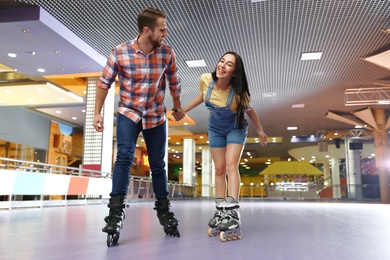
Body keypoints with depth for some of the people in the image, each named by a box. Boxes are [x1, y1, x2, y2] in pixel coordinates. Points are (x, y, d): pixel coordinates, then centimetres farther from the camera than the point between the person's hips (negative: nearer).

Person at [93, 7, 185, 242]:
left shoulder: (167, 53, -10)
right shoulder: (120, 52, -16)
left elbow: (174, 83, 5)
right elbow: (104, 83, -5)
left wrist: (178, 108, 16)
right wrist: (97, 113, -4)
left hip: (156, 116, 2)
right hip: (128, 113, -2)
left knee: (158, 165, 8)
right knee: (125, 157, -22)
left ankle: (164, 210, 24)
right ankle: (117, 209, -18)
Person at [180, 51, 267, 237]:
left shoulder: (238, 93, -31)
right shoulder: (206, 80, -23)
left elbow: (249, 111, -11)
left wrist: (260, 131, 2)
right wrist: (184, 110, 9)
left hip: (235, 129, -4)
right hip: (215, 129, 4)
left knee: (231, 165, -18)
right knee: (219, 169, 5)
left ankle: (233, 212, -21)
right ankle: (221, 211, 11)